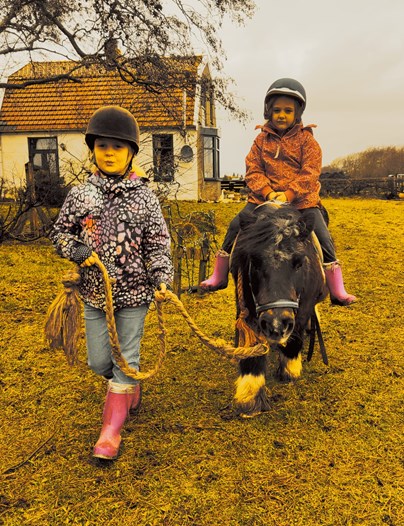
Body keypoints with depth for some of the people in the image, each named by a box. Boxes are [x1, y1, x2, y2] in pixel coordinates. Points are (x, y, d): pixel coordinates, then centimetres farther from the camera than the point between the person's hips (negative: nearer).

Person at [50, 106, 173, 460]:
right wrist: (76, 251, -11)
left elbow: (158, 244, -2)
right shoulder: (79, 195, 0)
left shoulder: (145, 198, -4)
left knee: (126, 359, 3)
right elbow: (60, 233, 9)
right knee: (99, 361, 12)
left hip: (134, 292, -2)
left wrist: (162, 278, -14)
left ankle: (112, 431, 16)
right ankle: (131, 389, 46)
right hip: (94, 292, 3)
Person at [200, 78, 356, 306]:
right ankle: (219, 276, 5)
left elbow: (310, 173, -8)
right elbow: (253, 170, 2)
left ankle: (337, 289, -4)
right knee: (236, 225, -11)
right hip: (264, 197, 2)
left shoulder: (306, 139, 2)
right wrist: (268, 192, -16)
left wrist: (289, 194, -22)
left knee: (322, 235, -15)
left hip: (302, 200, -1)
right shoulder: (262, 139, 8)